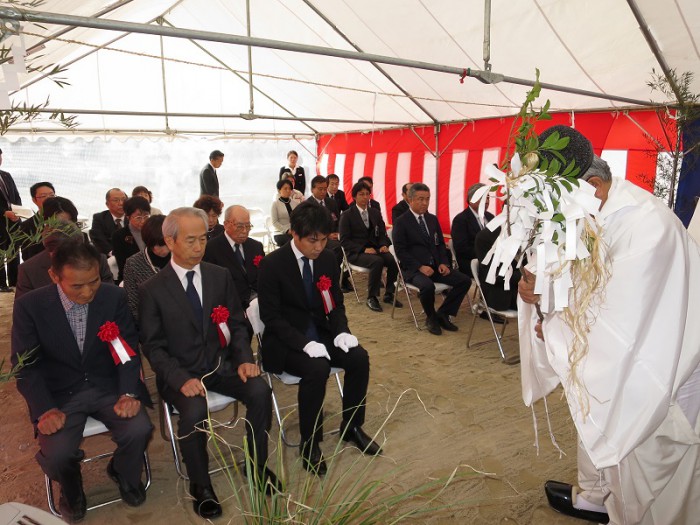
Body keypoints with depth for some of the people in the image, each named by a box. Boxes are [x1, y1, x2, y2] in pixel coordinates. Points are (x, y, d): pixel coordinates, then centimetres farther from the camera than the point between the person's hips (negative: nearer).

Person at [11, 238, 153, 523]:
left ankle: (123, 473, 16)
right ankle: (71, 488, 18)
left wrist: (128, 392, -17)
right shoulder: (29, 305, -12)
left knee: (139, 430, -22)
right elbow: (26, 365, -6)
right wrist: (46, 409, -20)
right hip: (59, 393, 0)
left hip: (108, 386, 1)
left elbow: (129, 348, -3)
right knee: (56, 454, -22)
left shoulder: (114, 297, -9)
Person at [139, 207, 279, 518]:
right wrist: (182, 378, -22)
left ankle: (257, 465, 2)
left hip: (221, 365, 3)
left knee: (260, 390, -22)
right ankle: (200, 484, -3)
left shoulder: (220, 276, 3)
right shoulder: (152, 290, -6)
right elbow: (153, 346, -7)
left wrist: (244, 359, -10)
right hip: (179, 373, -3)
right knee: (195, 411, -32)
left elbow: (237, 324, 8)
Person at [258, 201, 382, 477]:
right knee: (316, 368, -31)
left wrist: (341, 331, -12)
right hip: (286, 341, -5)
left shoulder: (328, 259, 1)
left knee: (359, 358, -16)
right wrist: (305, 343, -28)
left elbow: (336, 304, 9)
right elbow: (271, 317, -15)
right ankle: (310, 443, -10)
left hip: (320, 333, 5)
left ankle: (352, 427, 6)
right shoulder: (272, 264, -15)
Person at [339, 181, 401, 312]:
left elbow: (382, 234, 17)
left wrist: (384, 245, -7)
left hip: (374, 249, 5)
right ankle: (371, 298, -19)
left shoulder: (375, 213, 16)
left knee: (394, 260, -25)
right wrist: (364, 249, -19)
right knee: (377, 261, -34)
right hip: (356, 253, -4)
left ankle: (389, 294, -7)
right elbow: (344, 241, -7)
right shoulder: (347, 216, 0)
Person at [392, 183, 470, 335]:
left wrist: (443, 263, -2)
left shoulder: (432, 219, 15)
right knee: (428, 286, -36)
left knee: (464, 280, -14)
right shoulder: (401, 222, -3)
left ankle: (442, 313, 1)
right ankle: (431, 318, -6)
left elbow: (440, 244, 17)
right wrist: (420, 267, -20)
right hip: (413, 268, -6)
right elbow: (400, 251, -10)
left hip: (435, 266, 6)